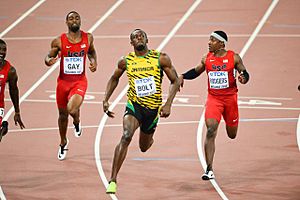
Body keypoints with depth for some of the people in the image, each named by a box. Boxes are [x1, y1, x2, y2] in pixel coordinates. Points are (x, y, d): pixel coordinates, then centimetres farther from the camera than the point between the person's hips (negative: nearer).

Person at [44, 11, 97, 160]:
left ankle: (77, 123, 13)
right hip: (63, 81, 1)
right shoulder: (59, 41, -8)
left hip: (79, 81, -1)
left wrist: (94, 62, -2)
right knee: (63, 114, 15)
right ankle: (63, 143, 41)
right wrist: (49, 61, -21)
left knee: (72, 110, -26)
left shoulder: (88, 38, -3)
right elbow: (48, 57, 2)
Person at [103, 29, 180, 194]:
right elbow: (114, 79, 16)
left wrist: (168, 104, -14)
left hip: (153, 108, 1)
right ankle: (113, 180, -28)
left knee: (144, 147, 17)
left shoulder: (161, 58, -7)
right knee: (126, 137, -28)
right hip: (134, 105, -1)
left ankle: (149, 139, 60)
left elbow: (175, 81, -2)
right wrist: (105, 100, 6)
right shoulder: (126, 61, -2)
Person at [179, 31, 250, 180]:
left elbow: (244, 73, 0)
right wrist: (183, 76, 0)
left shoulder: (234, 58, -5)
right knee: (211, 131, -19)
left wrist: (243, 78, -23)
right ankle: (209, 170, -20)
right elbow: (196, 71, 16)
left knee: (232, 135, 14)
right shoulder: (206, 59, 2)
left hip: (230, 97, 0)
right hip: (213, 98, 0)